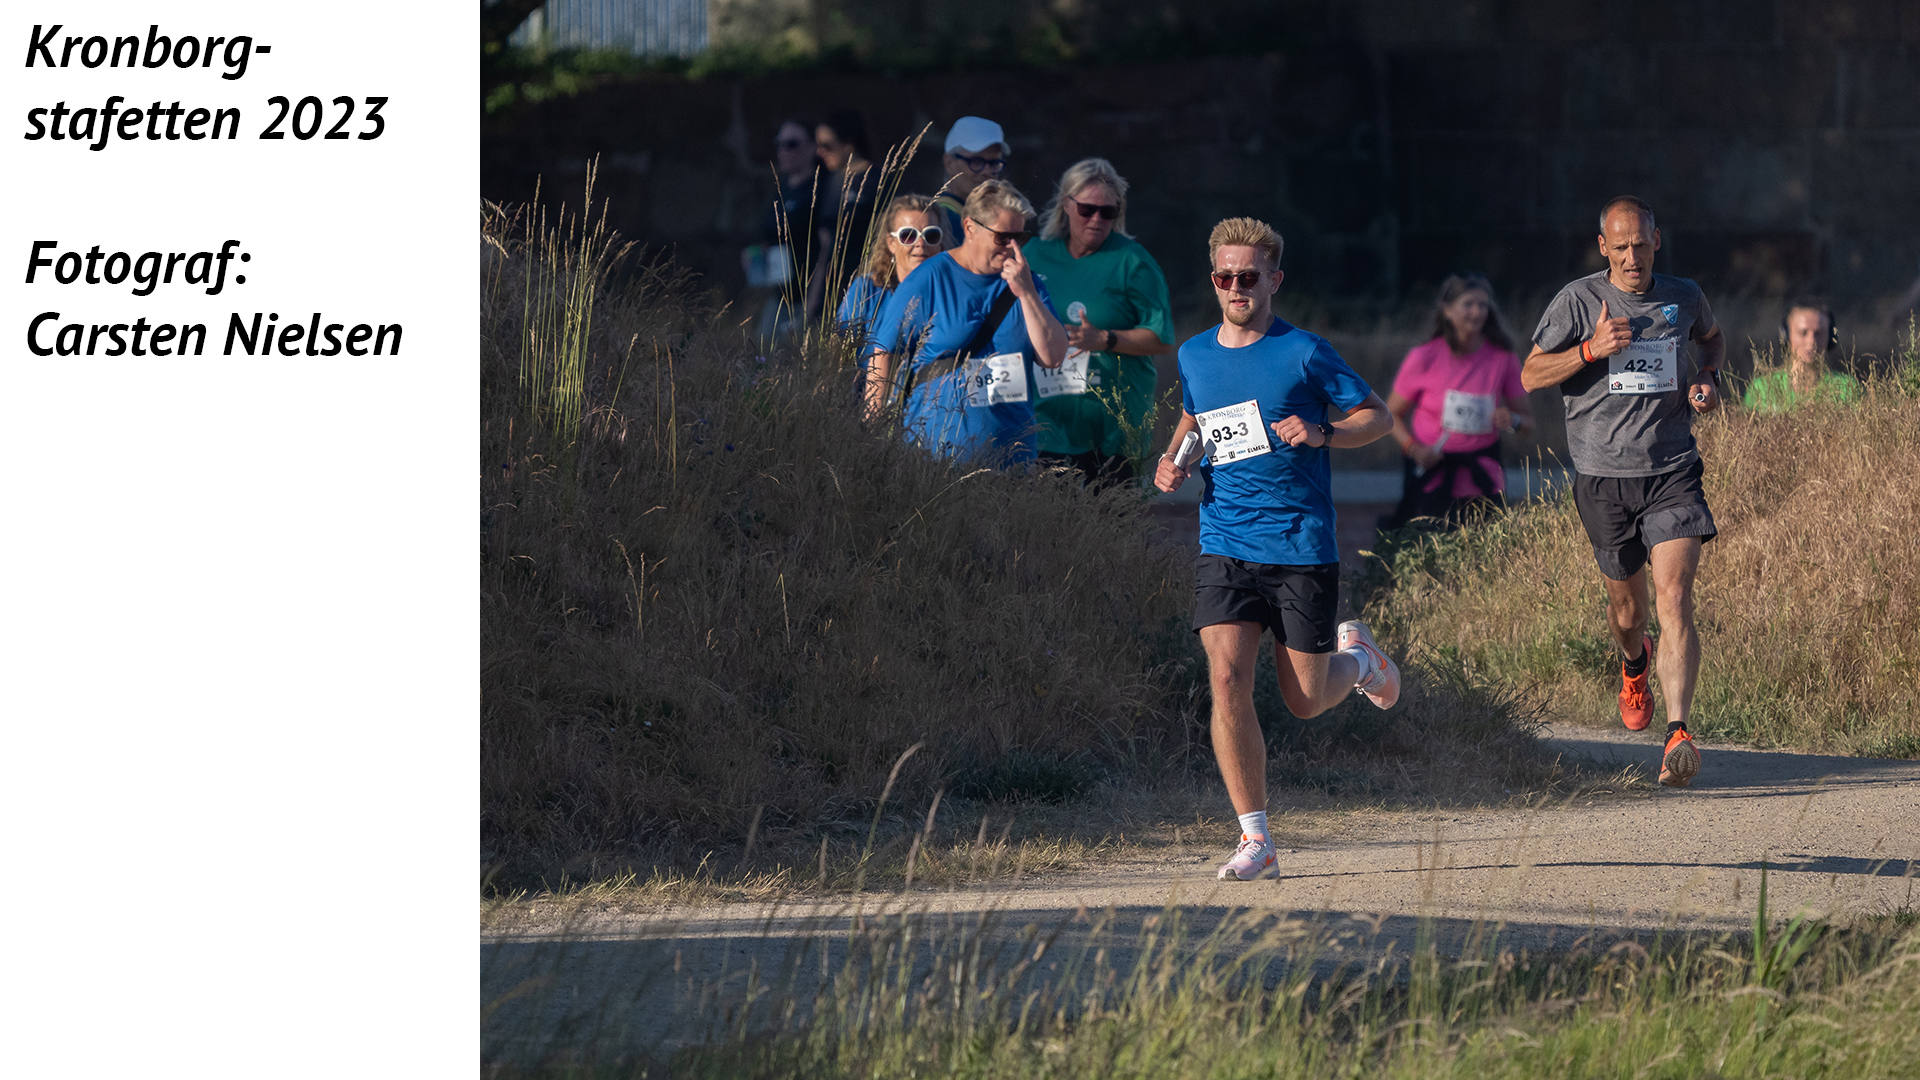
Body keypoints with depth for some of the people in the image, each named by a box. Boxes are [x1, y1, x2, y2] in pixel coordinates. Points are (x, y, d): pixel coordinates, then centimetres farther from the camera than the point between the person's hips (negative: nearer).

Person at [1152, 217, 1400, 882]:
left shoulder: (1304, 353, -6)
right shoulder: (1194, 356, 9)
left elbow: (1378, 416, 0)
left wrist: (1321, 434, -18)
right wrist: (1175, 460, 7)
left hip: (1301, 546, -3)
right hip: (1223, 546, 3)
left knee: (1306, 700, 4)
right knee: (1227, 679, -15)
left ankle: (1356, 657, 42)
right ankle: (1254, 838, -9)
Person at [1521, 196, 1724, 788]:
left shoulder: (1683, 297, 5)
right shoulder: (1578, 301, -3)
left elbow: (1712, 336, 28)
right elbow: (1531, 375, -2)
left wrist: (1707, 378, 6)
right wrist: (1592, 349, -17)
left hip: (1673, 473, 0)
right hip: (1604, 477, 0)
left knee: (1674, 599, -17)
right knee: (1627, 607, 13)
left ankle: (1678, 735, -24)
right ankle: (1634, 665, 51)